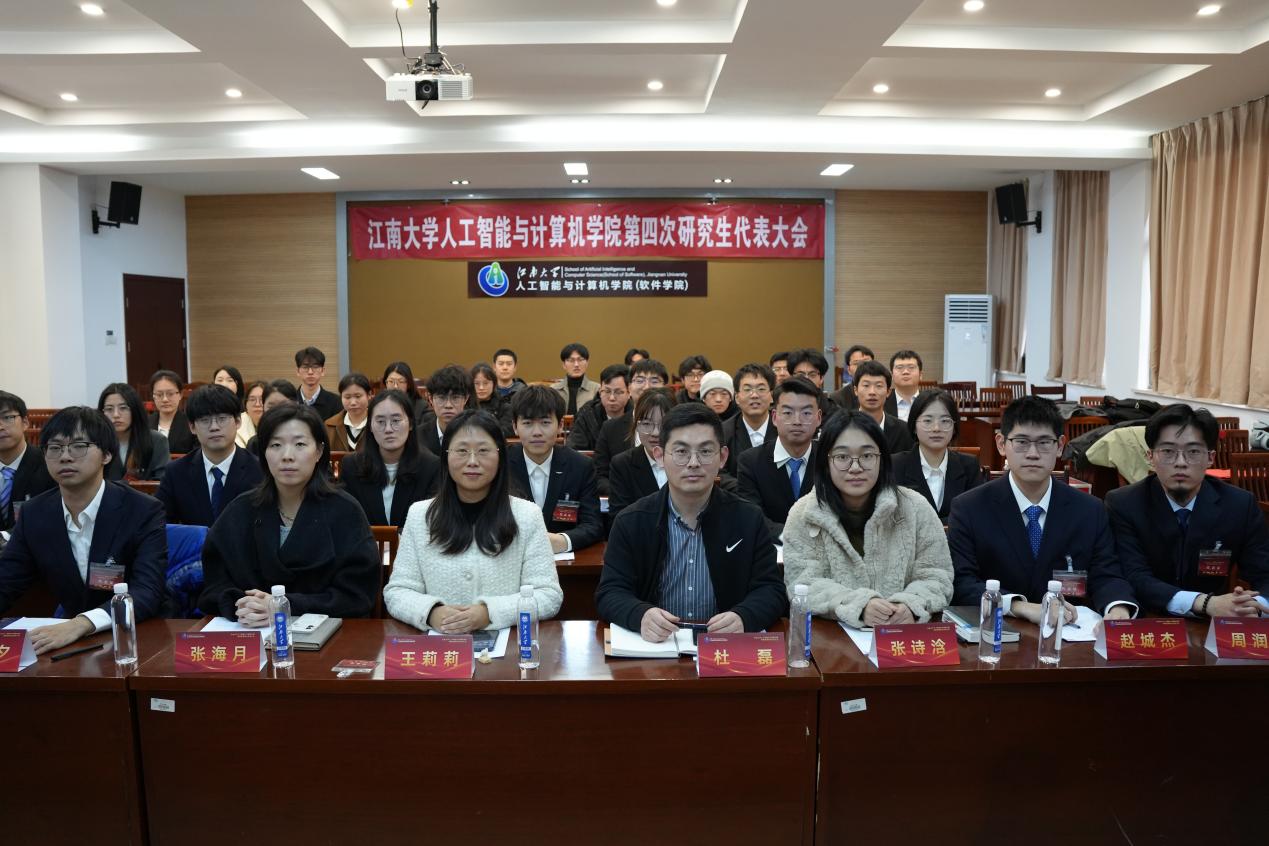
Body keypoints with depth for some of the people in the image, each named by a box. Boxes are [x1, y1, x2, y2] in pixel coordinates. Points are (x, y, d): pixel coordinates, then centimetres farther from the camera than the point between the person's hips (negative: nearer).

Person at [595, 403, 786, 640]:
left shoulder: (749, 519, 1)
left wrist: (743, 618, -25)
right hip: (654, 645, 0)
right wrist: (641, 615, -28)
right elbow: (609, 593, -4)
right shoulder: (630, 522, -1)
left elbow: (770, 591, -1)